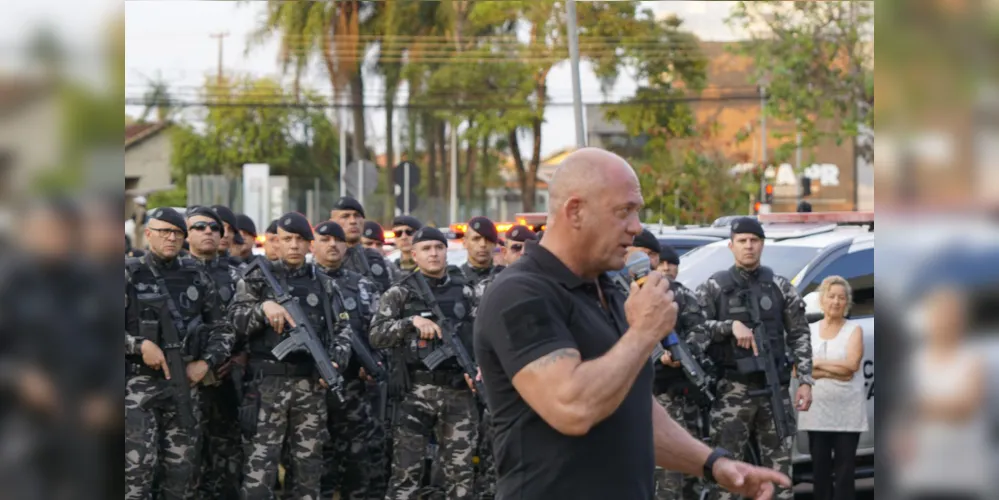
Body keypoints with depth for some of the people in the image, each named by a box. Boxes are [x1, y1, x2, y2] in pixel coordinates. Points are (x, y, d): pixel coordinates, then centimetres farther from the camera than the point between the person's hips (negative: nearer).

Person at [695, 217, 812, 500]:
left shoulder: (780, 287, 10)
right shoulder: (713, 288, 5)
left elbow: (799, 335, 10)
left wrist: (805, 381, 2)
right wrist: (731, 326, -17)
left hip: (774, 388, 2)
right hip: (733, 389, -2)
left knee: (779, 465, 5)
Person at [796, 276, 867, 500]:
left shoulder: (854, 330, 3)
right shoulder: (809, 331, 8)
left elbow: (851, 364, -12)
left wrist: (816, 364, -6)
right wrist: (832, 372, -12)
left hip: (847, 411, -2)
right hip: (817, 410, 2)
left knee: (845, 468, -3)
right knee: (820, 467, 3)